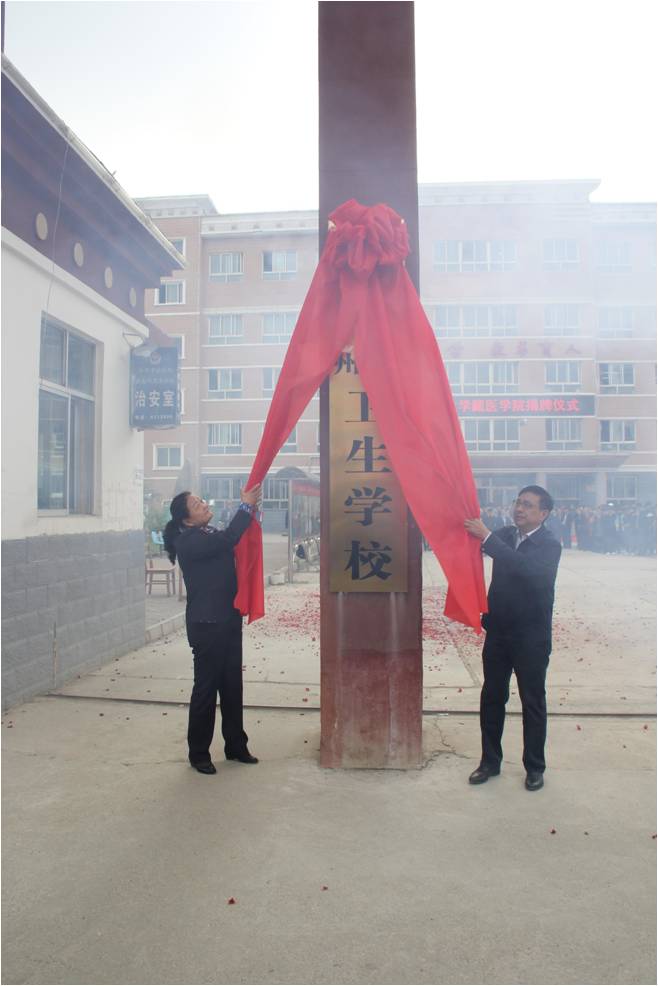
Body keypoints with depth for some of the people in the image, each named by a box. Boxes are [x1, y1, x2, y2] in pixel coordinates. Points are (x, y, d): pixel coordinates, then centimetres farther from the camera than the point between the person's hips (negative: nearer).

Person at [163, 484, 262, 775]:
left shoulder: (211, 534, 11)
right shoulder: (187, 542, -15)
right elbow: (227, 540, -27)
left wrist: (250, 510, -5)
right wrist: (246, 507, -20)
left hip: (228, 620, 8)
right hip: (206, 625, -8)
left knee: (232, 685, 14)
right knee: (206, 687, 2)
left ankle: (236, 745, 27)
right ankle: (198, 753, 16)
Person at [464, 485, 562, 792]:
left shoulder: (549, 545, -12)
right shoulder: (504, 535, 5)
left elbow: (530, 569, -30)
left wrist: (487, 537, -34)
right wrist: (471, 528, -22)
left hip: (531, 637, -4)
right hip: (498, 631, 5)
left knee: (533, 703, 7)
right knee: (491, 698, 11)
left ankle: (535, 767, 22)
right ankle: (490, 761, 25)